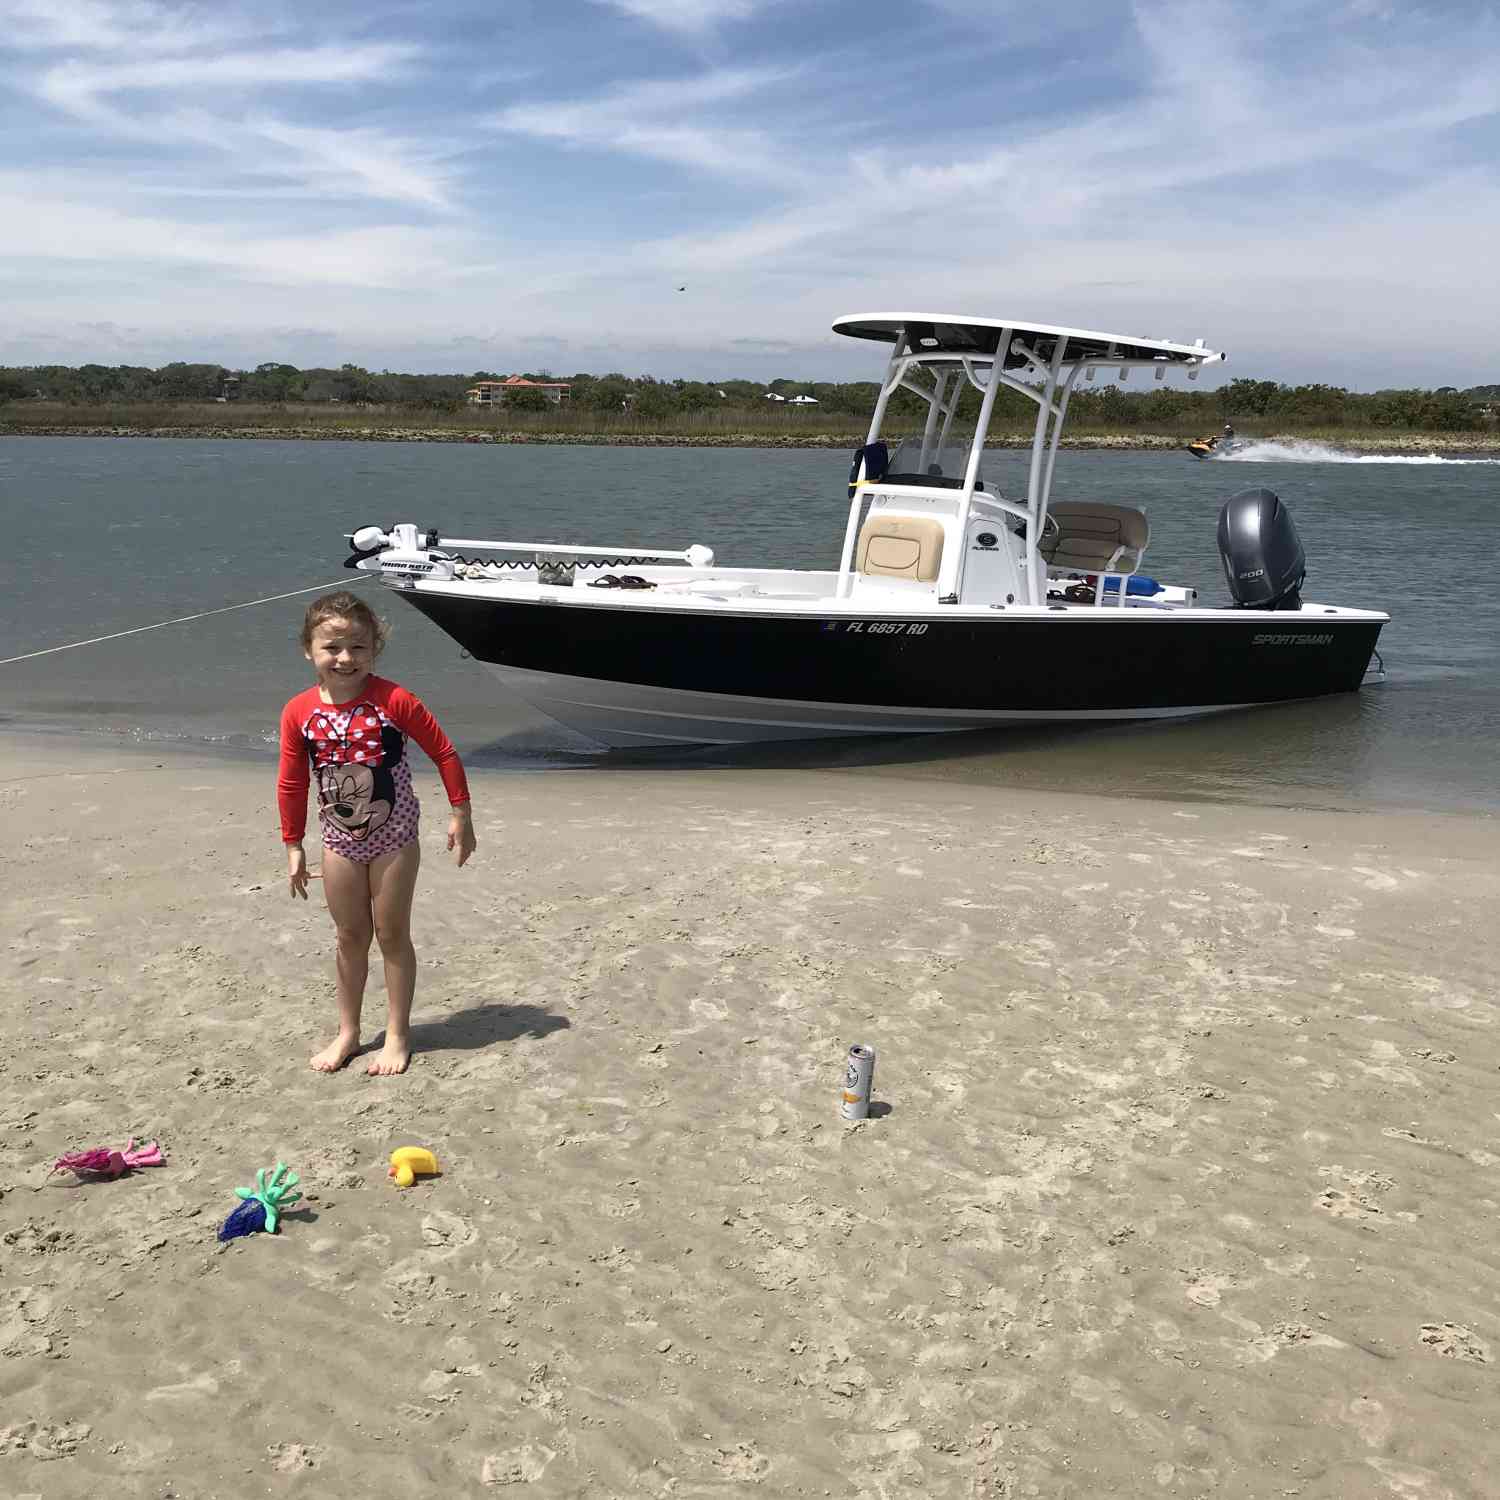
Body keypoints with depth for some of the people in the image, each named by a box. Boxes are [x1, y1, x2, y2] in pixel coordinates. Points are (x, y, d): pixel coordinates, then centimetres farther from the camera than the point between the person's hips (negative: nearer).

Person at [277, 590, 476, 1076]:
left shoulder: (394, 701, -19)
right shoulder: (299, 713, -10)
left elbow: (444, 753, -10)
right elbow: (291, 784, 1)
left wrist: (460, 814, -8)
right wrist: (293, 845, 6)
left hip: (393, 837, -3)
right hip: (340, 840, 3)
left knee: (392, 935, 7)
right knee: (350, 937, 15)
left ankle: (398, 1034, 20)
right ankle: (347, 1032, 29)